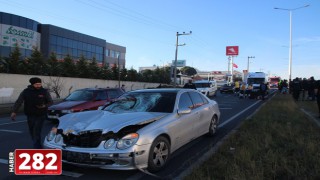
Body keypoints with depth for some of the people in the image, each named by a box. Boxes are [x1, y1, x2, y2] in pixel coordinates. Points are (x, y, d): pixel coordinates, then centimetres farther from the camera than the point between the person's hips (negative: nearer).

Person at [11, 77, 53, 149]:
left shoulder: (45, 91, -3)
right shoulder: (26, 92, -1)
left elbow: (50, 102, 4)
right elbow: (18, 102, -2)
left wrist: (45, 106, -16)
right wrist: (14, 111, -11)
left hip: (40, 116, -3)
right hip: (30, 116, 3)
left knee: (37, 132, -13)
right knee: (32, 132, 11)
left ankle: (36, 148, -10)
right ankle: (38, 147, 28)